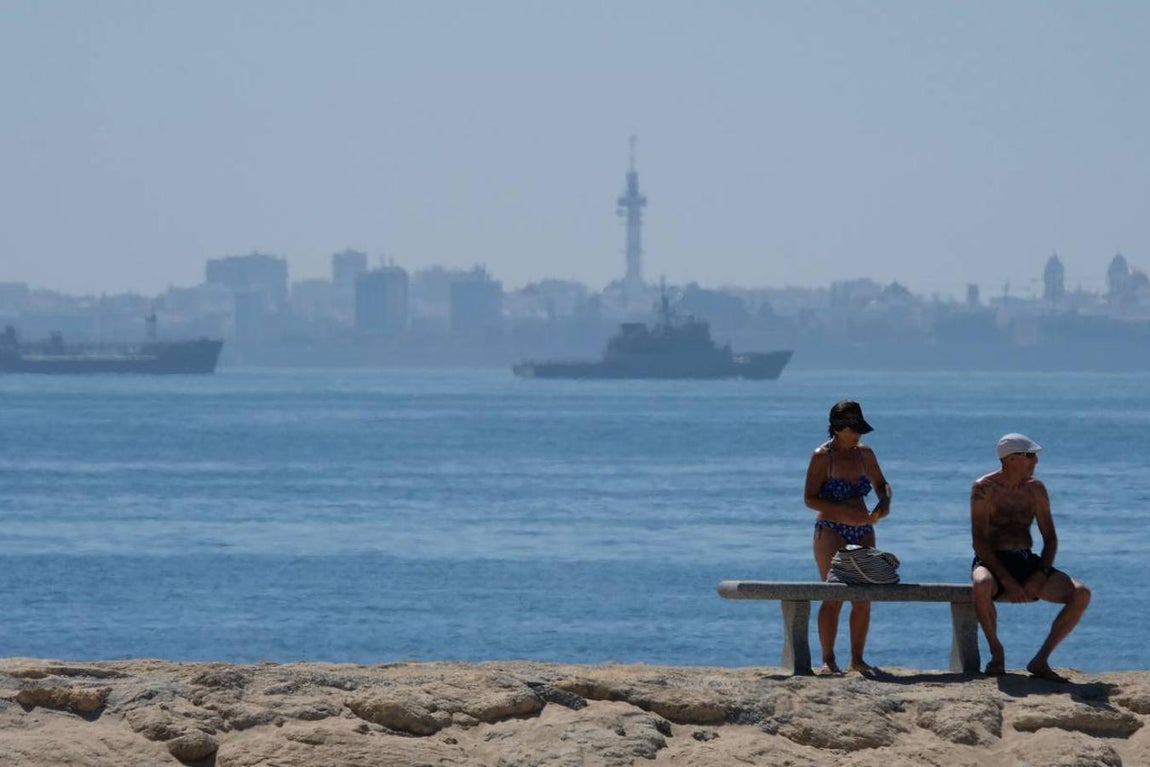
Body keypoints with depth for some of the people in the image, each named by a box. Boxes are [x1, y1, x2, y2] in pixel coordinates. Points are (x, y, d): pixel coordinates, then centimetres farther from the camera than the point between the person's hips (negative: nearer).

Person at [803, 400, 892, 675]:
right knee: (834, 595, -11)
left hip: (863, 530, 6)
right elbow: (810, 498, -11)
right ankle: (828, 660, -7)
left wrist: (884, 502, 0)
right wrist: (846, 512, -22)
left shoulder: (864, 454, 9)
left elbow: (881, 484, 23)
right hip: (831, 530, -6)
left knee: (863, 598, 3)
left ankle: (857, 658, 11)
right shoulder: (822, 456, -7)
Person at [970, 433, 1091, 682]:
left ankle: (1041, 660, -9)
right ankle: (996, 652, -18)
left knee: (1081, 594, -18)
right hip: (992, 562, -5)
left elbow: (1050, 539, 9)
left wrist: (1040, 576, -10)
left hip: (1027, 562, 5)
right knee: (982, 585, -42)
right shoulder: (984, 489, -6)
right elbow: (980, 542, -13)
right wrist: (1007, 581, -23)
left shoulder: (1035, 489, 9)